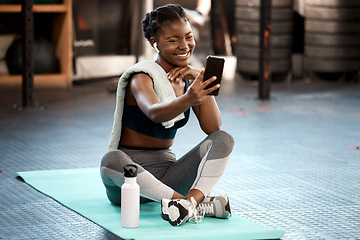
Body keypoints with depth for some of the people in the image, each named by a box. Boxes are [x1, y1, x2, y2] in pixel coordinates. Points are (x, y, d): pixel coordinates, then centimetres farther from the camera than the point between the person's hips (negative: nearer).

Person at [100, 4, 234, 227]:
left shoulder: (189, 78, 7)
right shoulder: (142, 76, -11)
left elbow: (213, 128, -5)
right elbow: (154, 113, -34)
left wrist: (201, 81, -16)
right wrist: (188, 100, -55)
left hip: (166, 170, 5)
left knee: (223, 140, -12)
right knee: (112, 160, -39)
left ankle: (192, 199, -35)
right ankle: (201, 204, -42)